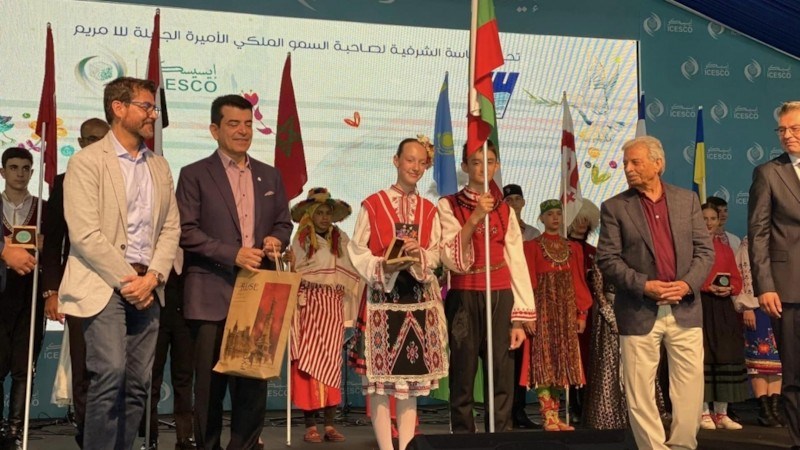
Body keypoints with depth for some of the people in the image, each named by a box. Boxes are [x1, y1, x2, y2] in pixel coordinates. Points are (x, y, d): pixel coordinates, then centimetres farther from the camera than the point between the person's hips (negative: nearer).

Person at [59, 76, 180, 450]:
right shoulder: (86, 162, -3)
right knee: (111, 373, -16)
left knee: (138, 384, 5)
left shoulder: (160, 166, 15)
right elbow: (85, 235, -12)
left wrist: (153, 276, -5)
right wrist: (127, 279, -12)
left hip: (147, 287, 6)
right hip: (104, 284, -5)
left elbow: (170, 228, 10)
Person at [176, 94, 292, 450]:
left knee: (255, 379, 8)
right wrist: (233, 254, -16)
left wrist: (276, 240, -5)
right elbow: (186, 231, -8)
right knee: (210, 382, 3)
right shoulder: (194, 175, 0)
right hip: (212, 295, -4)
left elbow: (283, 222, 18)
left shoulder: (270, 176, 14)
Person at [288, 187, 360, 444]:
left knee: (330, 362, 1)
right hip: (307, 305, -2)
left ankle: (330, 425, 5)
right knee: (307, 362, -4)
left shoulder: (342, 239, 8)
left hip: (333, 306, 2)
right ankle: (310, 425, 1)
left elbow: (351, 275, 7)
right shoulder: (301, 240, 4)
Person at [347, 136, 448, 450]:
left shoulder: (429, 210, 11)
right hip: (381, 298, -3)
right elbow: (357, 251, -4)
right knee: (379, 378, -2)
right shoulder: (372, 204, -1)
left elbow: (435, 256, 8)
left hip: (418, 300, 4)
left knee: (413, 377, 6)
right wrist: (385, 265, -19)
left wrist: (419, 256, -13)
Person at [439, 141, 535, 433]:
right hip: (464, 300, -3)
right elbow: (452, 260, -11)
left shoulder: (506, 210, 11)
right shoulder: (448, 206, 0)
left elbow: (517, 262, 6)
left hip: (500, 299, 3)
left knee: (502, 379, 4)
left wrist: (519, 318, 0)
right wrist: (474, 218, -21)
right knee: (463, 380, 3)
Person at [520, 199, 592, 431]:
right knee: (544, 359, -6)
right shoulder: (532, 246, 2)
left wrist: (582, 313, 4)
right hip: (543, 307, -4)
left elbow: (579, 281, 11)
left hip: (567, 309, 4)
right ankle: (548, 417, -5)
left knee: (562, 360, 4)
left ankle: (556, 416, 9)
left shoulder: (573, 247, 14)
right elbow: (529, 281, -4)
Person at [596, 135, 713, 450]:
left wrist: (687, 284, -11)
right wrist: (645, 286, -16)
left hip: (685, 309, 2)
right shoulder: (614, 207, 1)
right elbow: (607, 259, -5)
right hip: (639, 312, -2)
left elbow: (705, 251, 6)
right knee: (639, 393, 2)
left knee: (690, 388, 5)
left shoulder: (687, 200, 8)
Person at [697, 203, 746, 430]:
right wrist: (707, 287, -17)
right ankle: (704, 413, 3)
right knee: (703, 356, -5)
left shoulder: (725, 246, 17)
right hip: (700, 306, -5)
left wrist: (729, 289, -6)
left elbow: (736, 278, 15)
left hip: (723, 308, 5)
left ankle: (721, 414, 11)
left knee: (726, 356, 3)